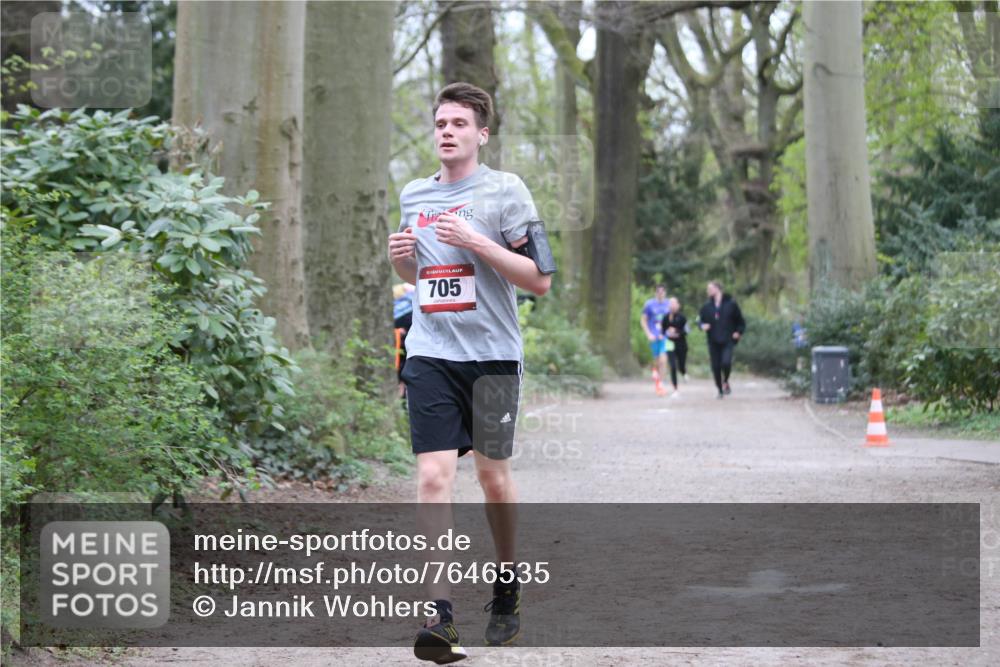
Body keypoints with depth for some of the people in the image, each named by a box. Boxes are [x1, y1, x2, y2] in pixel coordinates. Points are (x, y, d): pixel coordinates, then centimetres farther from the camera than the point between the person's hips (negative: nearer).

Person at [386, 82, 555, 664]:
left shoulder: (504, 190, -3)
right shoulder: (414, 195, 12)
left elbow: (541, 279, -7)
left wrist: (477, 243, -17)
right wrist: (401, 259, 3)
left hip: (492, 354, -3)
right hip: (430, 355, 3)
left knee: (493, 475, 10)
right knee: (434, 476, -11)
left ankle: (508, 585, 33)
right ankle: (441, 612, -13)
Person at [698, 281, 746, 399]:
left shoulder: (730, 303, -2)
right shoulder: (707, 306, 5)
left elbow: (740, 320, 5)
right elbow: (701, 319, 15)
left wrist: (739, 332, -6)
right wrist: (703, 325, -6)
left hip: (728, 340, -3)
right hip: (713, 341, 3)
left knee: (726, 362, -21)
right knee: (716, 366, 2)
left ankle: (725, 382, 8)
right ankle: (720, 390, 18)